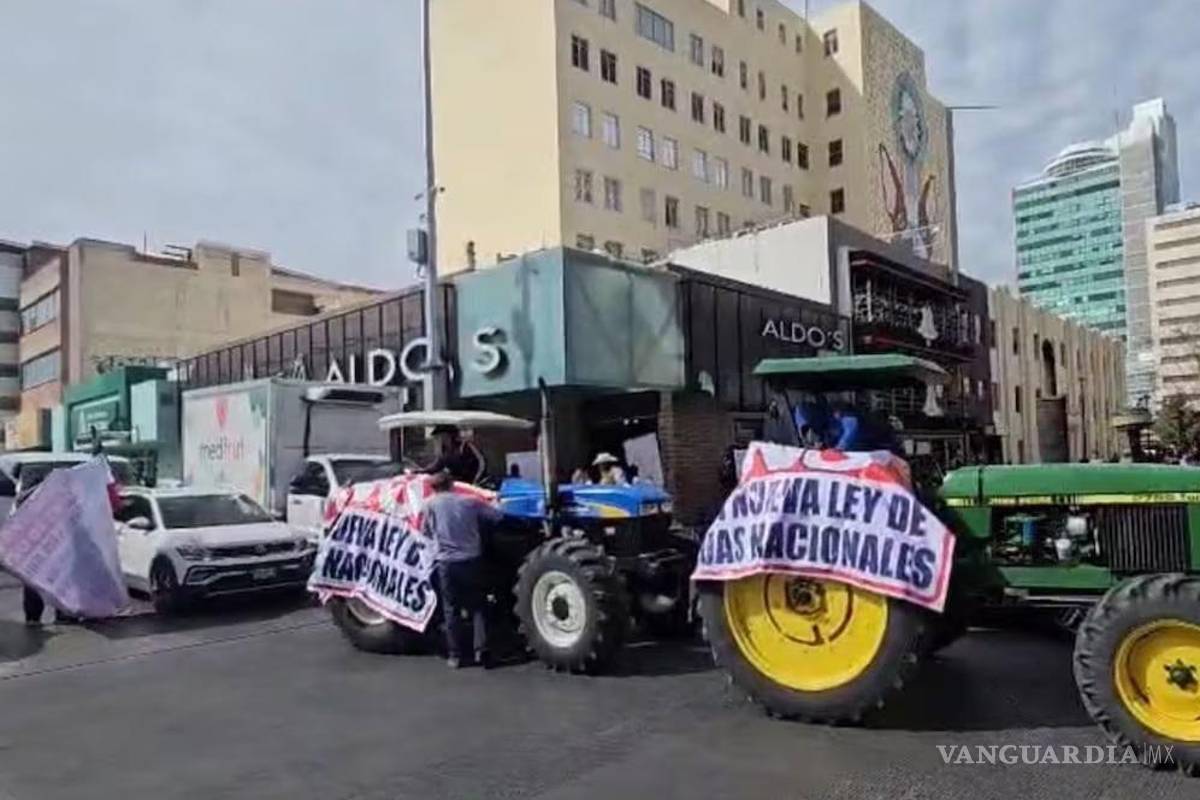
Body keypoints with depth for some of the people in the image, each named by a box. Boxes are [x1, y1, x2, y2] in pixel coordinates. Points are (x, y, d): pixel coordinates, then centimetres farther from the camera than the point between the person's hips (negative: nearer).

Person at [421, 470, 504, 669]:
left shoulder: (431, 504, -1)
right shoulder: (469, 501, 2)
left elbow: (426, 532, 7)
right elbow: (498, 515, 6)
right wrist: (488, 505, 27)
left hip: (446, 562, -1)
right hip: (471, 560, 1)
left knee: (451, 609, 10)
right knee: (477, 606, 12)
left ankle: (455, 655, 13)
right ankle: (481, 649, 1)